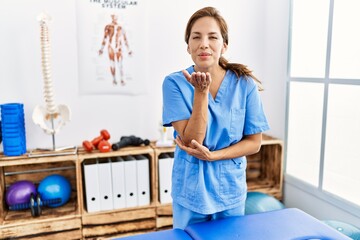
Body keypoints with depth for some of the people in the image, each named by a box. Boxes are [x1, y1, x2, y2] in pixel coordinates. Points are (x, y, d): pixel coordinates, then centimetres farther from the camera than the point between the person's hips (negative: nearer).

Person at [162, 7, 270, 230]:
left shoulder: (245, 84, -9)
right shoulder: (175, 83, -12)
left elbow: (254, 142, -4)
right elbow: (191, 141, -18)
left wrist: (212, 155, -17)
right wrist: (201, 92, -26)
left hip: (230, 190, 1)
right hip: (190, 192, -1)